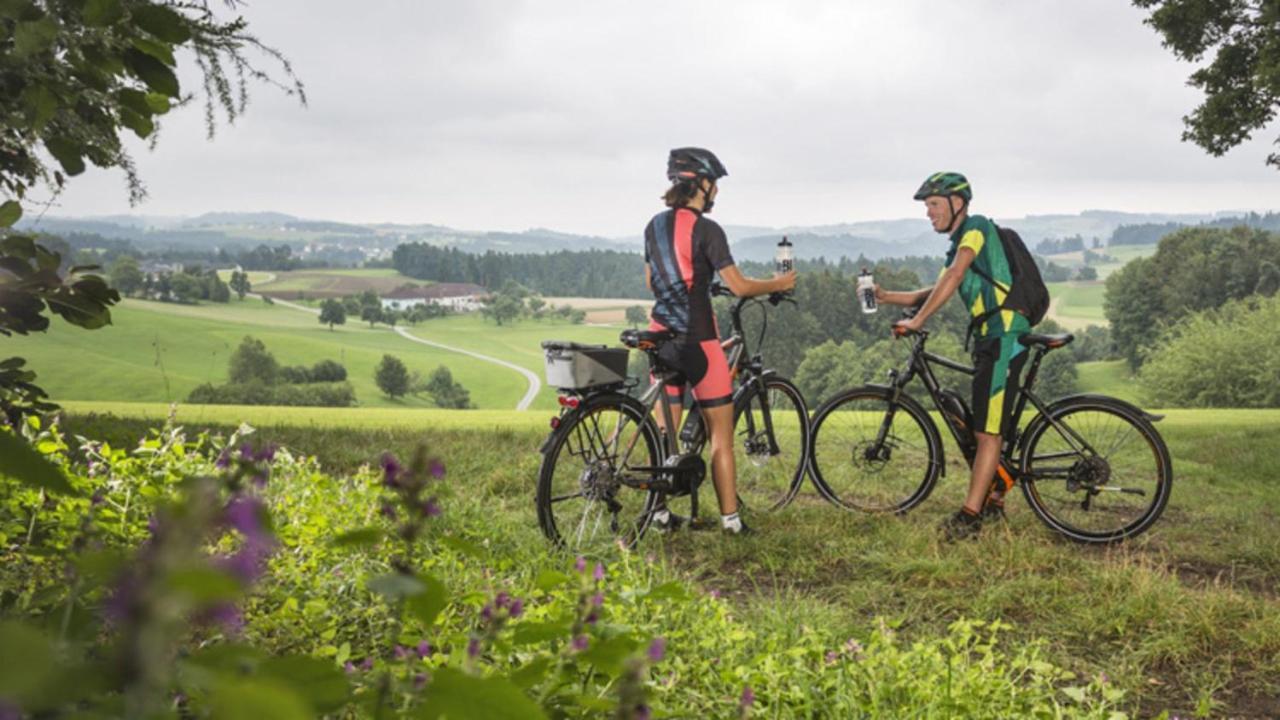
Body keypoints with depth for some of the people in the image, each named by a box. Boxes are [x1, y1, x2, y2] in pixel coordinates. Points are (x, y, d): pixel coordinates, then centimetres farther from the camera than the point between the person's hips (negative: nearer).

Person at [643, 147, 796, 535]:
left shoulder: (654, 225, 9)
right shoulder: (706, 229, -12)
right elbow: (739, 286, -14)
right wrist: (779, 284, 3)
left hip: (662, 337, 7)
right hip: (698, 340, -6)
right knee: (720, 434, 3)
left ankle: (660, 511, 16)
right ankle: (730, 518, 5)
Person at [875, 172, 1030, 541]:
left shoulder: (977, 226, -8)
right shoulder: (960, 245, 21)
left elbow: (954, 276, -22)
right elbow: (937, 292, 19)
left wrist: (916, 321, -25)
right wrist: (886, 297, 7)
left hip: (1006, 336, -10)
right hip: (992, 336, 10)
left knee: (988, 430, -10)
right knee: (989, 428, 17)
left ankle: (969, 516, -9)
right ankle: (993, 501, 28)